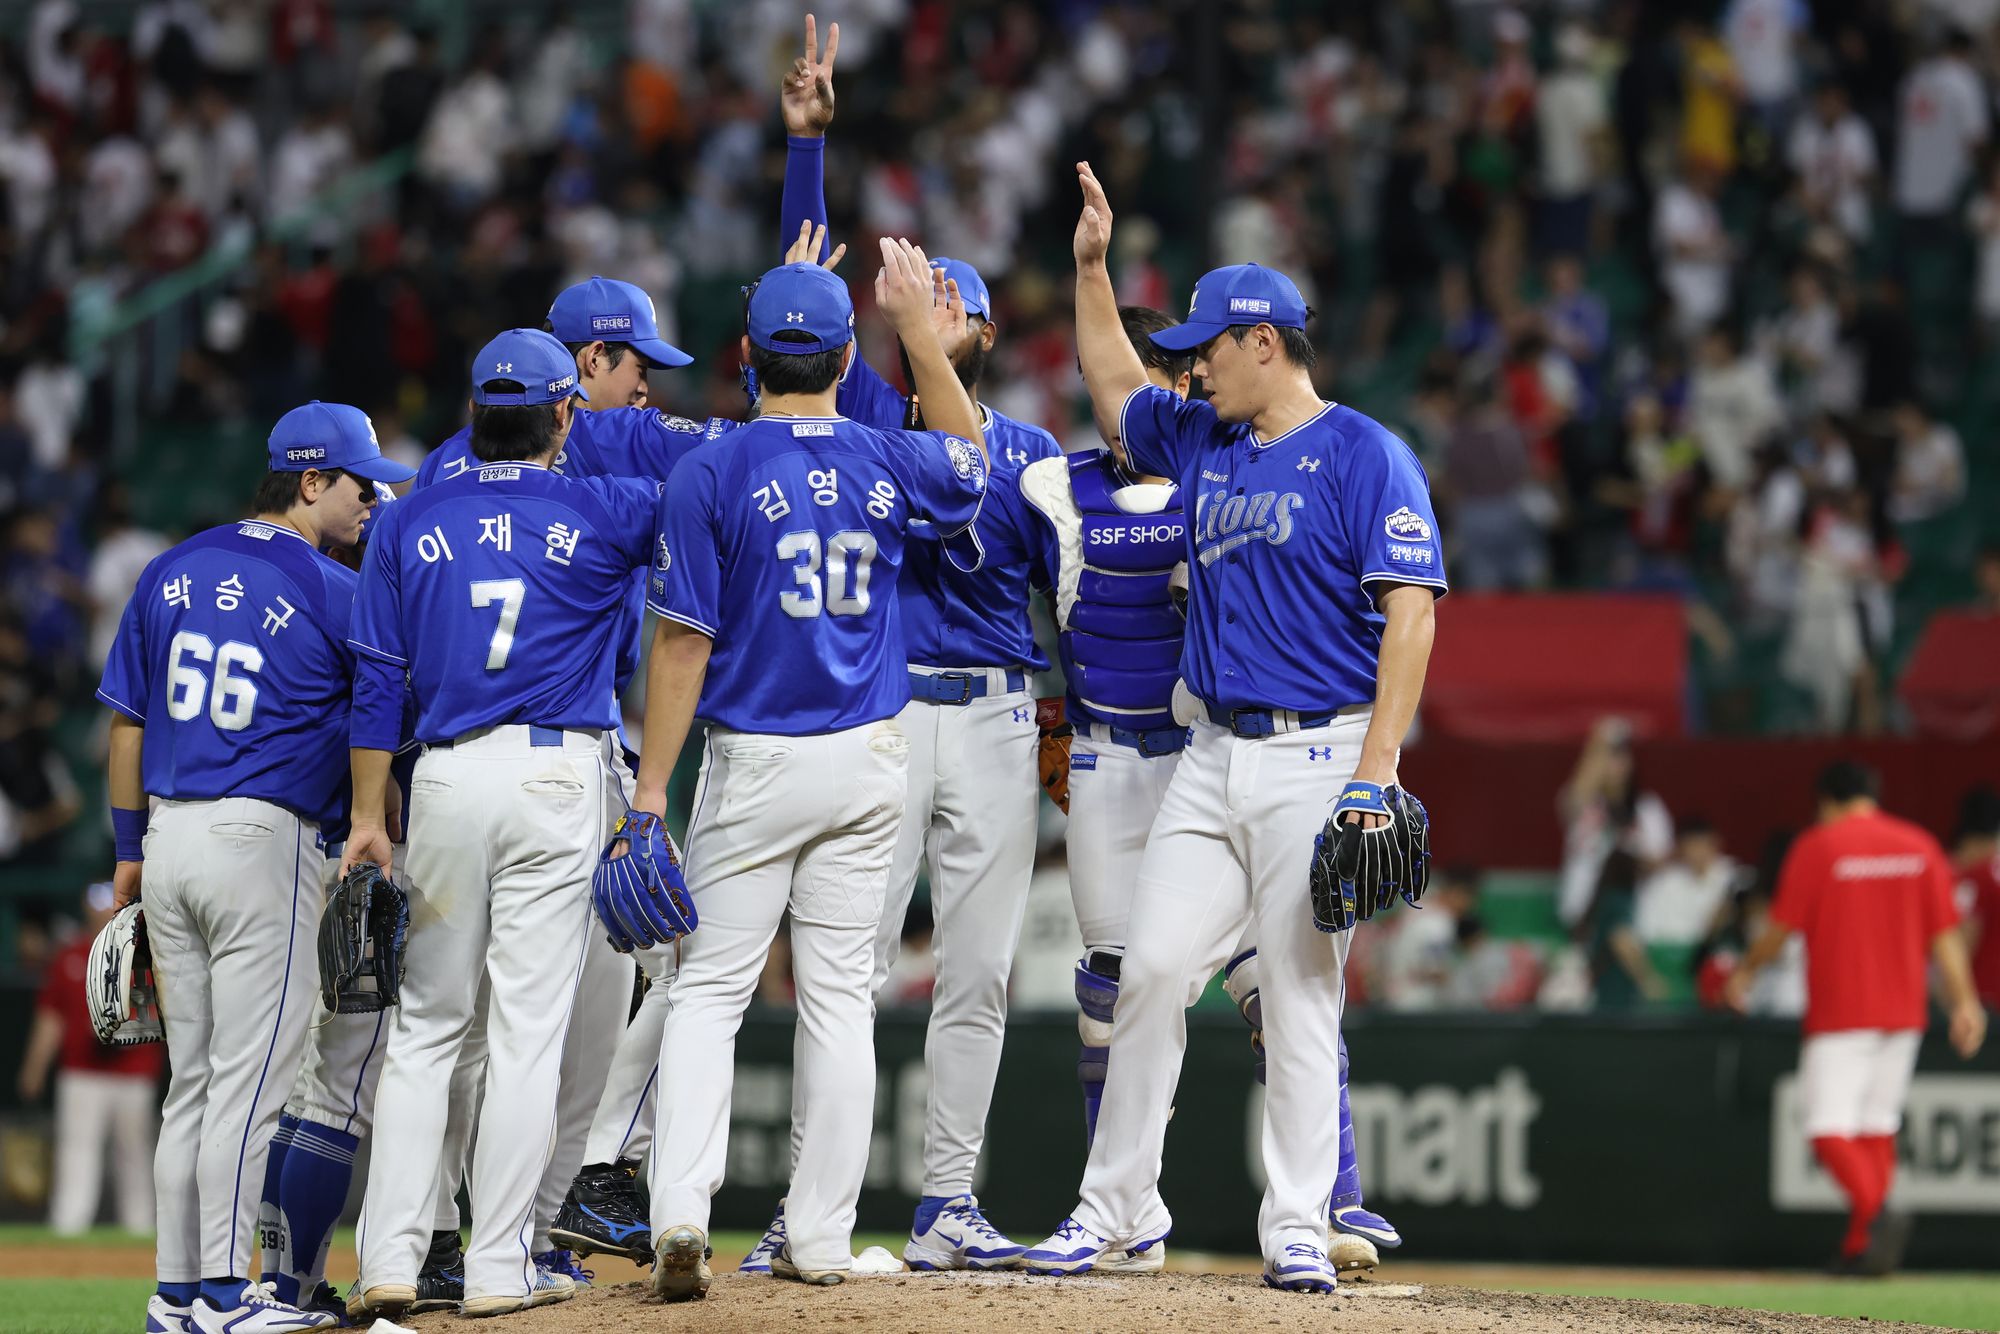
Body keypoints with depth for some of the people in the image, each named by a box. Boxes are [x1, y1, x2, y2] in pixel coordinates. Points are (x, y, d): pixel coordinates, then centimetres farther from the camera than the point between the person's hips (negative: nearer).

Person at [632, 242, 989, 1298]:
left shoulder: (710, 476, -12)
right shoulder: (887, 465, 0)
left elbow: (683, 642, -13)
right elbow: (969, 458, 25)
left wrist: (652, 787, -9)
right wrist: (918, 330, 24)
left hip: (756, 764, -3)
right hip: (869, 763, 3)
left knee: (709, 990, 1)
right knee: (838, 995, 8)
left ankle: (681, 1211, -16)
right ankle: (820, 1239, 9)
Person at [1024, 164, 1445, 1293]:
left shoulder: (1364, 455, -7)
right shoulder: (1200, 443, 15)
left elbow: (1411, 611, -13)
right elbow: (1114, 384, 35)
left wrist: (1375, 771, -20)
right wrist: (1092, 265, 25)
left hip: (1318, 754, -7)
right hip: (1213, 753, 7)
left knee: (1301, 996, -5)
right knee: (1152, 968, 1)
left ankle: (1298, 1230, 0)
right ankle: (1118, 1213, 7)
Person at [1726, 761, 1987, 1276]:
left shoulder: (1817, 846, -5)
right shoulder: (1919, 845, 7)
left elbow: (1782, 929, -3)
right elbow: (1945, 933, 2)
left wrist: (1744, 971, 14)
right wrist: (1964, 1001, 0)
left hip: (1839, 1011, -5)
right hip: (1903, 1011, 5)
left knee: (1831, 1129, -7)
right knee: (1878, 1126, 13)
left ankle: (1877, 1211, -32)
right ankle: (1860, 1247, 13)